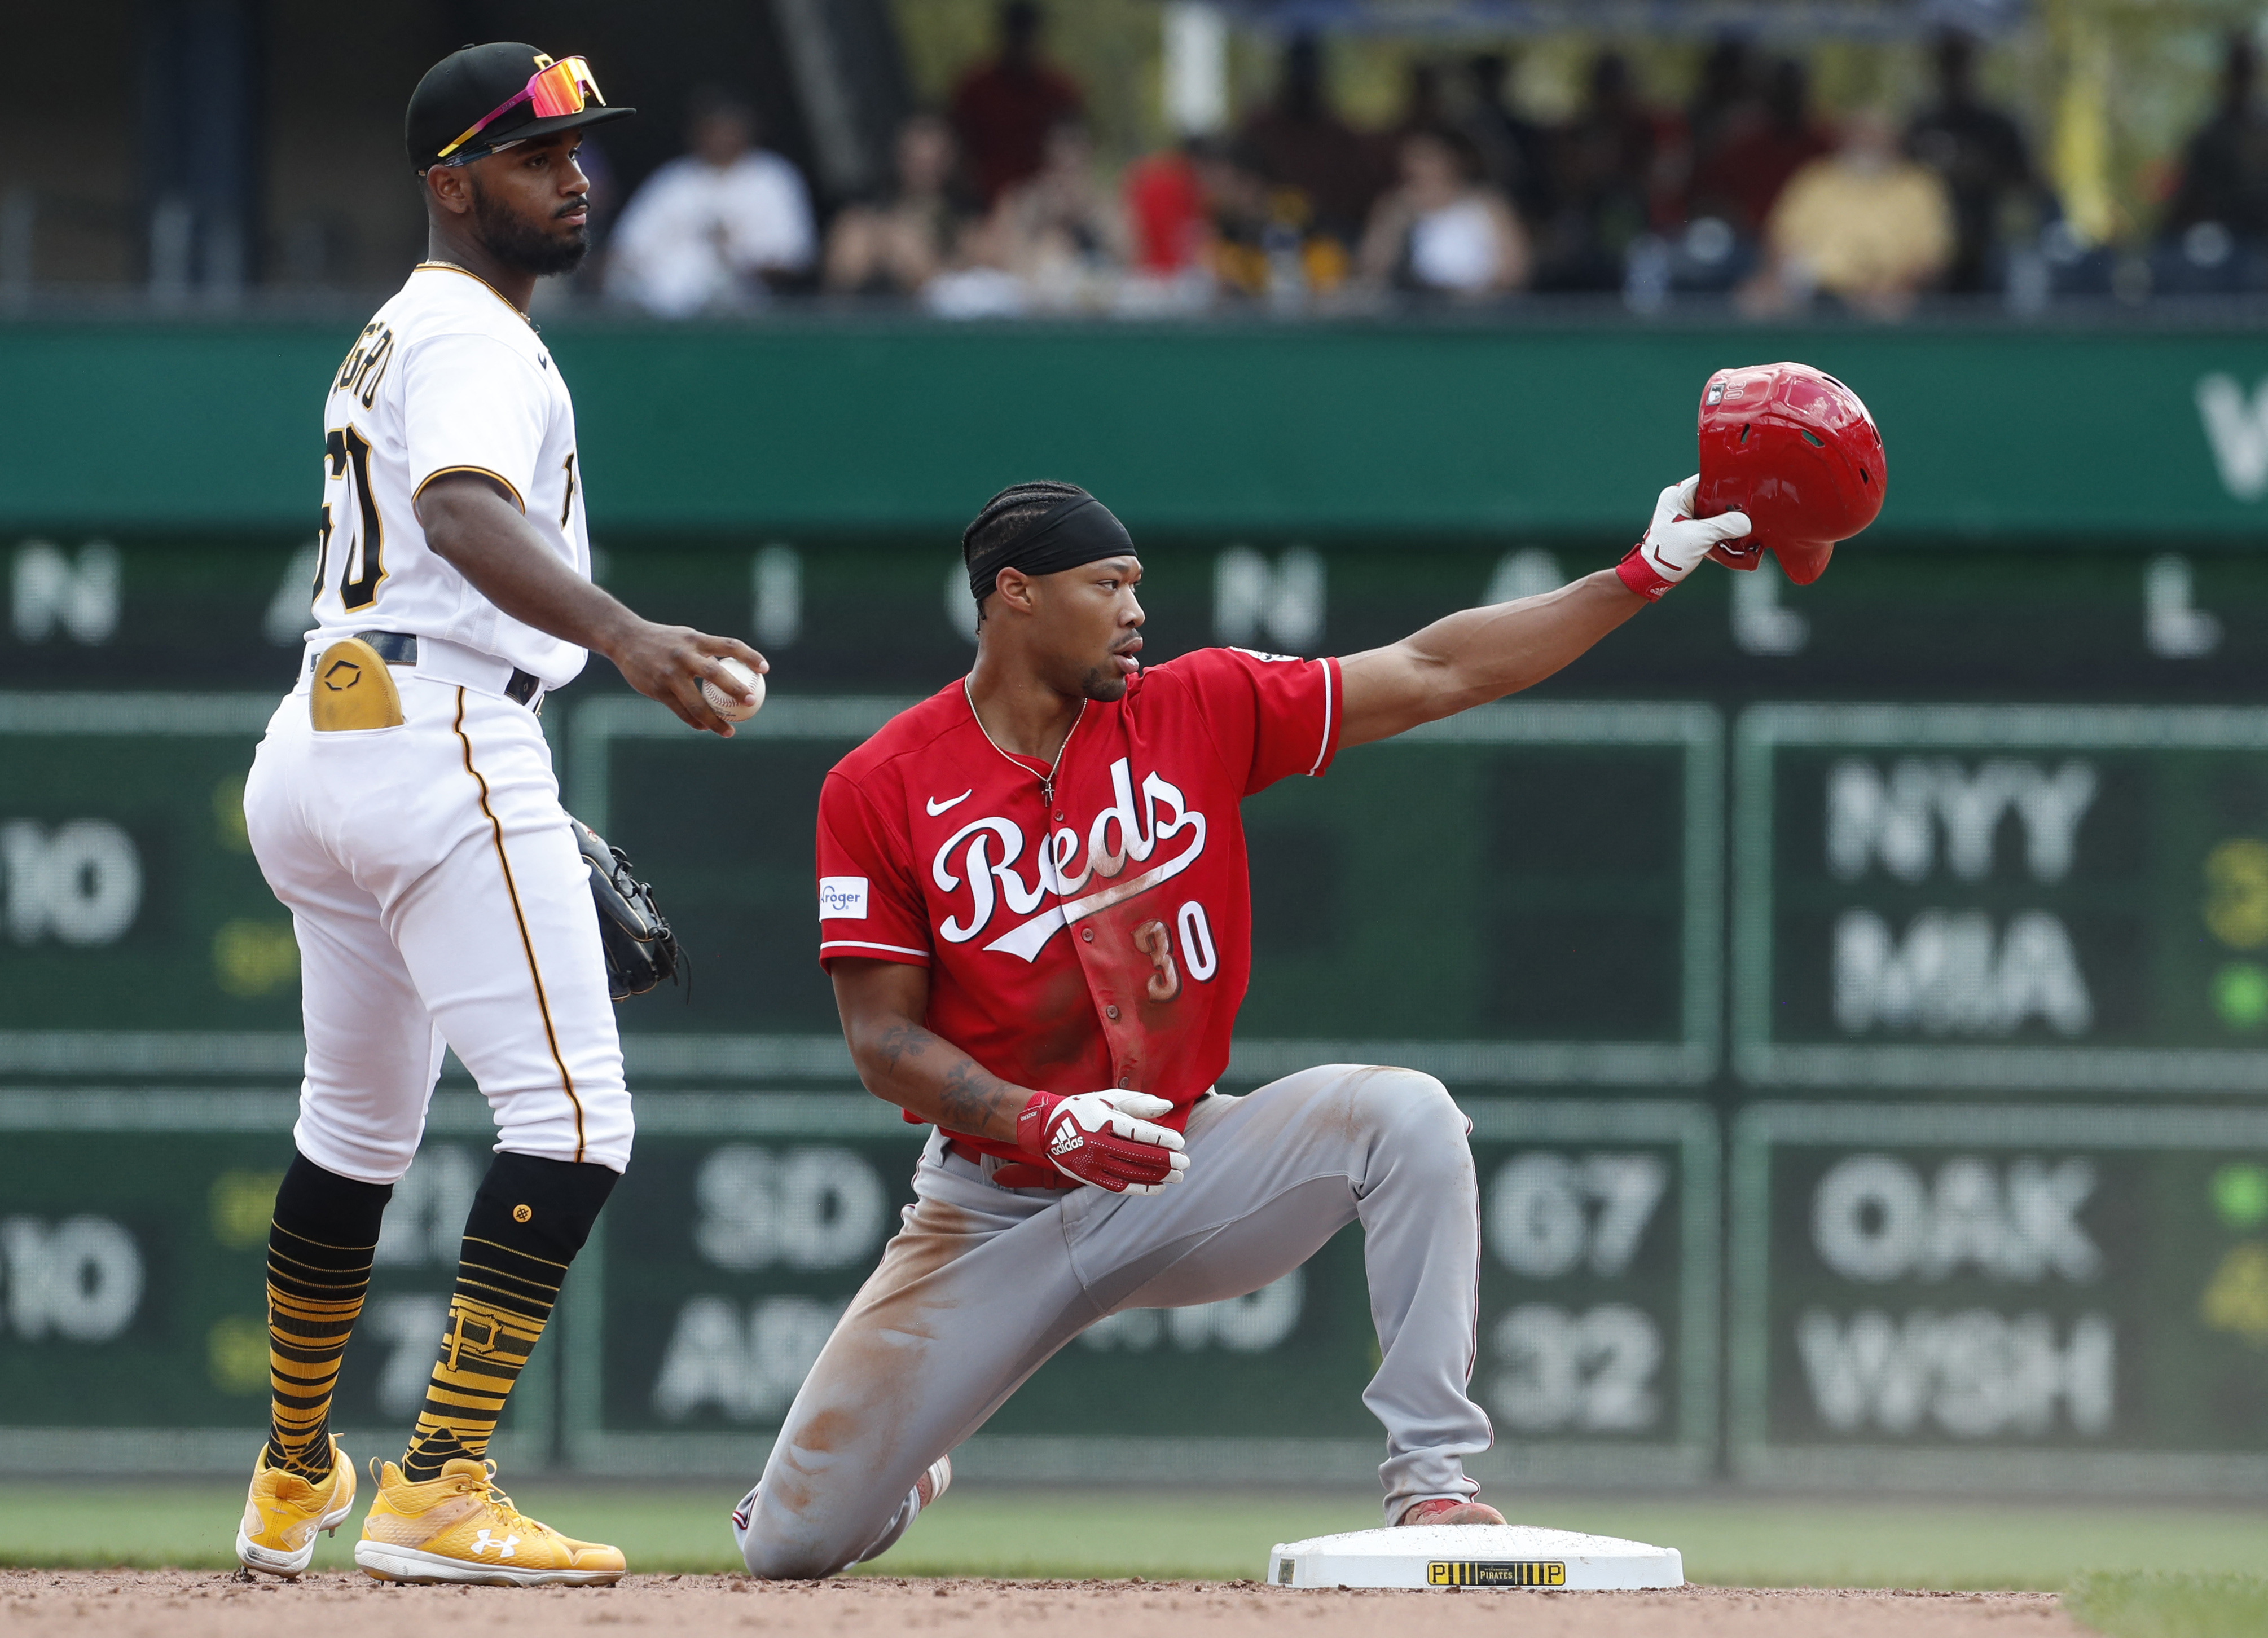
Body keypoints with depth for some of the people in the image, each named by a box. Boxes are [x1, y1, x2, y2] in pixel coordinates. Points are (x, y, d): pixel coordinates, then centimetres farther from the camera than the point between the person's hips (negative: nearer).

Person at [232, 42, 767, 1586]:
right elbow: (466, 515, -28)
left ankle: (293, 1484, 35)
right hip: (443, 741, -11)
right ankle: (440, 1495, -25)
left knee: (360, 1125, 24)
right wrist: (623, 636, -45)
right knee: (572, 1114, -16)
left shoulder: (393, 338, 24)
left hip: (311, 749, 11)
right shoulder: (474, 338, -9)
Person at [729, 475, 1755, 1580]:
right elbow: (883, 1042, -11)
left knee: (1403, 1116, -28)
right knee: (790, 1546, -7)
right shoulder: (879, 790, -9)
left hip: (1184, 1173, 1)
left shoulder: (1199, 710, -3)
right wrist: (1041, 1119, -28)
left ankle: (1431, 1480, -22)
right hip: (994, 1215, -1)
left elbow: (1433, 674, -5)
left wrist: (1643, 575, -12)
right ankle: (895, 1470, 32)